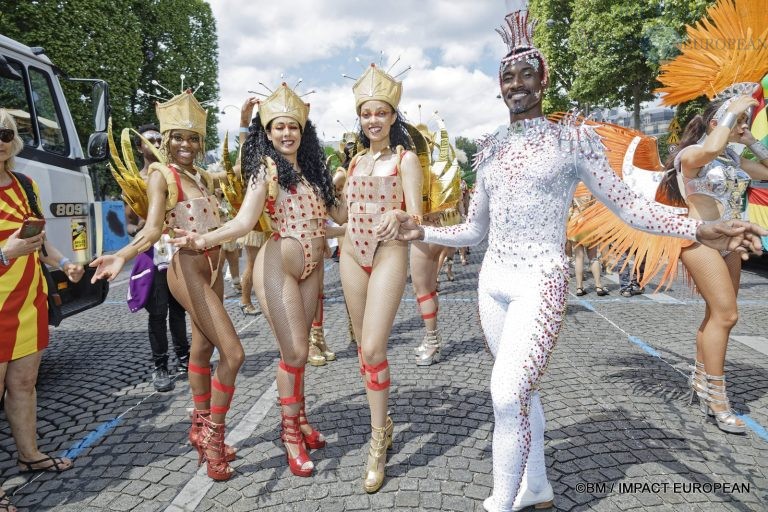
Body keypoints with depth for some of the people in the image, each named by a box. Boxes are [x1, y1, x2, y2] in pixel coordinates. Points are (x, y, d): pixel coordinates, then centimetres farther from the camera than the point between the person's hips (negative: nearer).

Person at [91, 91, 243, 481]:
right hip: (188, 269, -8)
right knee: (232, 353, -12)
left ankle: (201, 428, 31)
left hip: (212, 267, 8)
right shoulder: (161, 175, -9)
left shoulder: (199, 175, 13)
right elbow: (153, 228, -22)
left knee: (203, 347, 16)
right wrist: (122, 256, -39)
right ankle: (214, 437, 5)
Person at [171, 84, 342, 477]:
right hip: (278, 266, -5)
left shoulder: (312, 167, 11)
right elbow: (245, 219, -21)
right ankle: (291, 433, 15)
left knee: (298, 350, 12)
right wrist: (205, 239, -35)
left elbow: (332, 210, 18)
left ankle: (299, 418, 30)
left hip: (311, 267, 6)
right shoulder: (266, 168, -7)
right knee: (295, 352, -4)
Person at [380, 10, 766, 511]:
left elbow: (625, 204, -2)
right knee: (522, 391, 15)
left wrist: (697, 228, -16)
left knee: (508, 395, -15)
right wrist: (420, 231, 3)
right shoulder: (490, 149, 12)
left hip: (539, 283, -6)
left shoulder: (573, 137, -2)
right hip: (493, 282, 6)